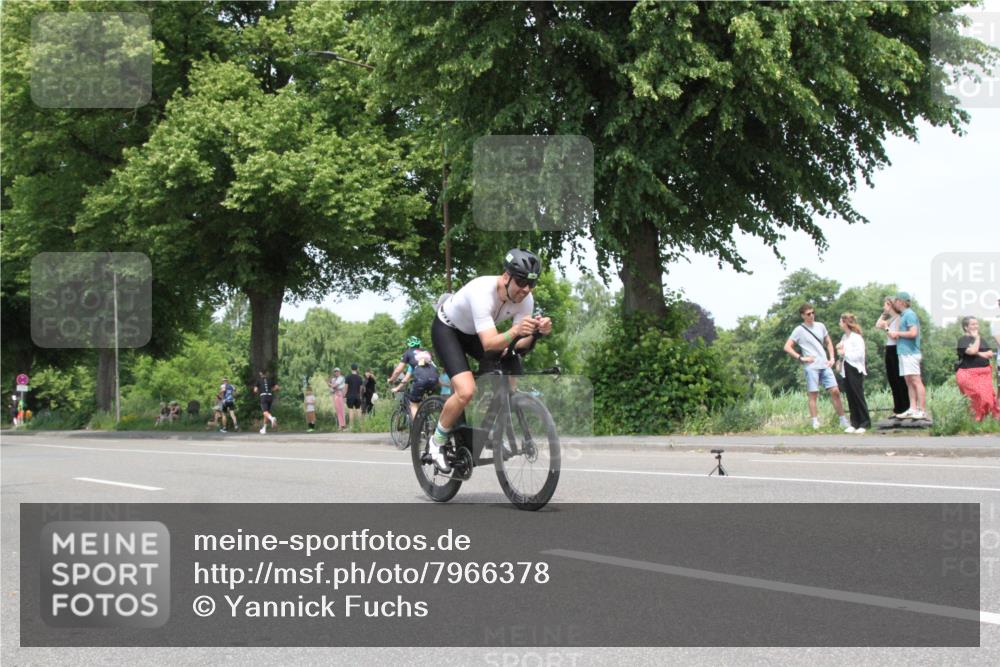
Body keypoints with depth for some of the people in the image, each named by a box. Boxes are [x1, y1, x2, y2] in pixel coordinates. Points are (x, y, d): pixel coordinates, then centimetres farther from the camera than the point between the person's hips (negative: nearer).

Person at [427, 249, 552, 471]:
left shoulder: (525, 300, -20)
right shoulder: (482, 292, -38)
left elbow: (520, 345, -20)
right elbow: (489, 344, -45)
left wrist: (536, 333, -41)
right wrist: (515, 331, -63)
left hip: (475, 333, 6)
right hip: (447, 329, -6)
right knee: (466, 391, -26)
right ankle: (436, 443, -5)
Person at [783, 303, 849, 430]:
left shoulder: (820, 326, 12)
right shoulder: (799, 330, -2)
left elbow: (828, 343, 22)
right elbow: (787, 347, -4)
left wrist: (832, 358, 9)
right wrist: (801, 358, -10)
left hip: (825, 365, 4)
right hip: (811, 366, -4)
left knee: (835, 391, -2)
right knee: (813, 395, -4)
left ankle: (843, 421, 4)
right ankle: (815, 423, -1)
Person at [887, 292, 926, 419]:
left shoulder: (909, 315, -10)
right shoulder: (904, 315, 19)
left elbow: (913, 333, -20)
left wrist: (897, 333, -11)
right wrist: (896, 336, 11)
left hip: (910, 352, -10)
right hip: (904, 352, 10)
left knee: (916, 381, -10)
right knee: (909, 382, 8)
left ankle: (922, 411, -12)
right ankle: (913, 409, 9)